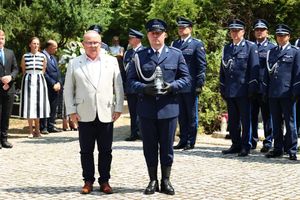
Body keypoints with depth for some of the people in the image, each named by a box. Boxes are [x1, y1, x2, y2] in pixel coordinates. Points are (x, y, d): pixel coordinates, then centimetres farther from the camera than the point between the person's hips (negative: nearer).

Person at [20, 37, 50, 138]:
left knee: (38, 104, 2)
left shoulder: (43, 56, 4)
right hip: (28, 80, -1)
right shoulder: (25, 56, 3)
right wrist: (28, 78, 5)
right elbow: (23, 71, 10)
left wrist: (39, 77, 6)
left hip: (39, 80, 1)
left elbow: (43, 70, 12)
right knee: (29, 104, -2)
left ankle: (37, 130, 11)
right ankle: (31, 131, 3)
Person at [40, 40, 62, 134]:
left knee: (53, 108, 9)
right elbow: (44, 73, -15)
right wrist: (53, 84, -13)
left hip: (56, 87, 8)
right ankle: (43, 127, 1)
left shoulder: (53, 58, 20)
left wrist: (59, 83, 2)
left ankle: (51, 126, 16)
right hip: (47, 87, -8)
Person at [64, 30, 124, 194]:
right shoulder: (74, 63, 6)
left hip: (106, 114, 0)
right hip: (84, 115, 0)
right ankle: (88, 181, 16)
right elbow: (68, 89, 6)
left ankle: (104, 181, 16)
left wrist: (118, 108, 0)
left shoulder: (111, 61, 7)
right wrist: (71, 111, -2)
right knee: (86, 151, 6)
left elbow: (118, 87, 7)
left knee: (105, 151, 6)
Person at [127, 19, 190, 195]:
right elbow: (131, 79, 3)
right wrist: (144, 88, -15)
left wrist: (172, 86, -13)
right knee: (150, 147, 8)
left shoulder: (176, 54, 5)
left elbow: (186, 78, 5)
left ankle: (166, 181, 20)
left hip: (169, 107, 0)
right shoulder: (139, 56, 5)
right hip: (146, 108, 0)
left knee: (167, 146, 7)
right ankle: (153, 181, 20)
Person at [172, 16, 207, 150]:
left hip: (191, 87, -5)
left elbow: (202, 66, -5)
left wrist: (199, 84, -11)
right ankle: (183, 140, 19)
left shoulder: (197, 44, -2)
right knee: (181, 115, 10)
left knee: (191, 115, 4)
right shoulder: (175, 44, 13)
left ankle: (190, 142, 11)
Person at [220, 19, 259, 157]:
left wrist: (251, 88, -10)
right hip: (229, 91, 5)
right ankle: (236, 145, 19)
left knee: (245, 120, 1)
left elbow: (254, 68, -4)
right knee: (232, 120, 10)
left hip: (243, 91, -5)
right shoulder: (226, 48, 16)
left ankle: (245, 146, 7)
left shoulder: (250, 47, 1)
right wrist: (222, 89, 12)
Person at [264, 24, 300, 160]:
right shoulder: (271, 52, 15)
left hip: (287, 93, -4)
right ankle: (278, 149, 17)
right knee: (276, 123, 9)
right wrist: (265, 91, 11)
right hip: (273, 93, 4)